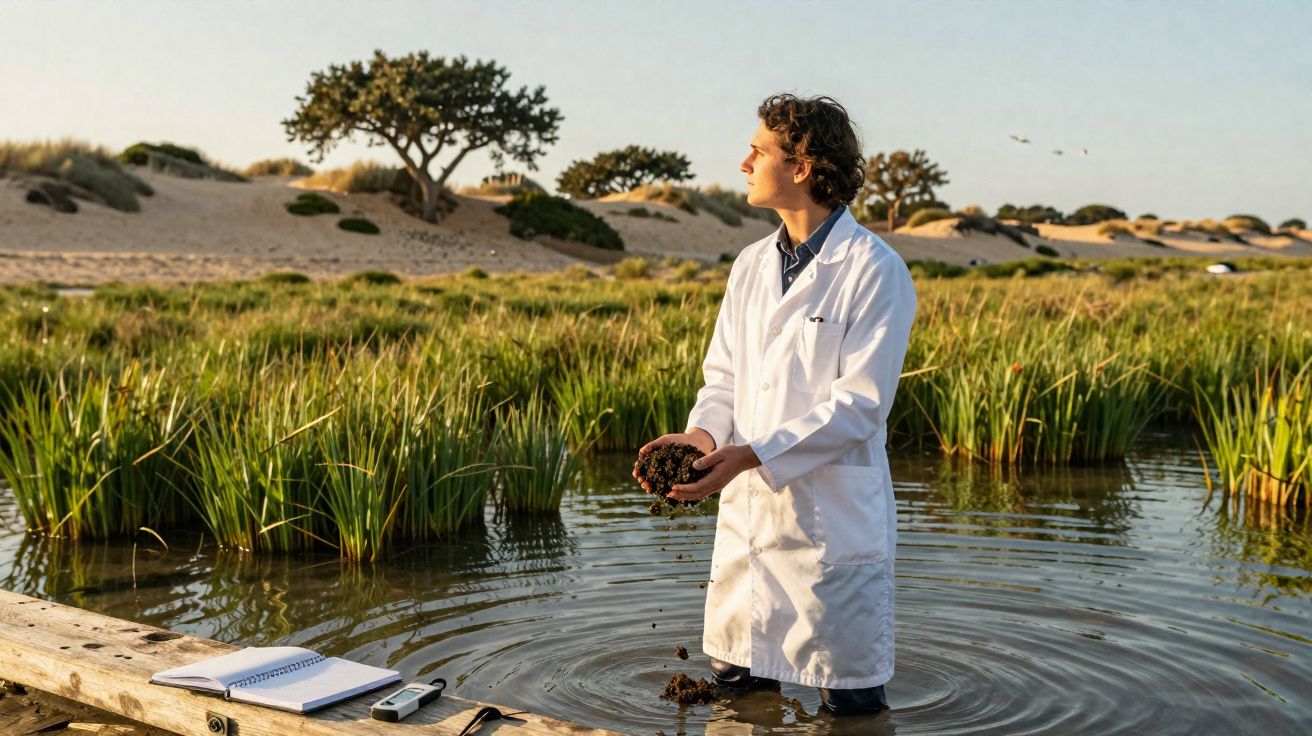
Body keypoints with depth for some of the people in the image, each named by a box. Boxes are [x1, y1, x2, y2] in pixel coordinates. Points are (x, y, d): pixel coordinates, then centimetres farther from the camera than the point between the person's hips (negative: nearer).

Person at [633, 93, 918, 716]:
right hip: (746, 511, 6)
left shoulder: (875, 271, -12)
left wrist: (751, 455, -24)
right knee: (733, 691, 16)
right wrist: (702, 434, -9)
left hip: (835, 521, -6)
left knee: (848, 705, 5)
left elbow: (859, 405, -17)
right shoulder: (750, 265, 11)